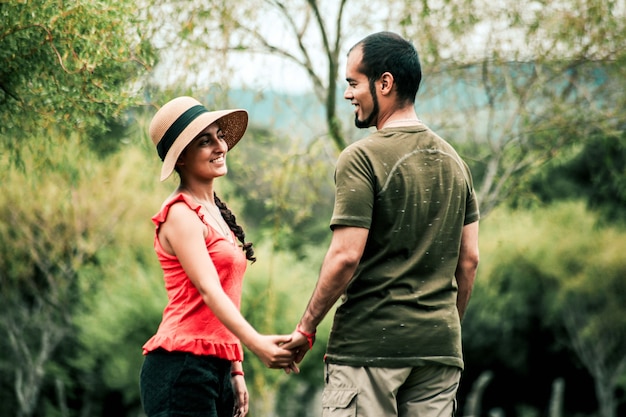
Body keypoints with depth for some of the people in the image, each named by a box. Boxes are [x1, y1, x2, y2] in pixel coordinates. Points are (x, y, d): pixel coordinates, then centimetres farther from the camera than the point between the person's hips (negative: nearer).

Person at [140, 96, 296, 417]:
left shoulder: (214, 211, 18)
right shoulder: (181, 215, -8)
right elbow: (208, 290, -21)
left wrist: (235, 370, 15)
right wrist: (256, 343, -33)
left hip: (216, 367, 9)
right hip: (183, 367, -9)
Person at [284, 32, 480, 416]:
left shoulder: (363, 158, -9)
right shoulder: (453, 161, 12)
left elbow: (345, 256, -15)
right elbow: (469, 260, 13)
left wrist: (306, 328, -4)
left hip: (370, 343, -6)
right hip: (440, 347, 6)